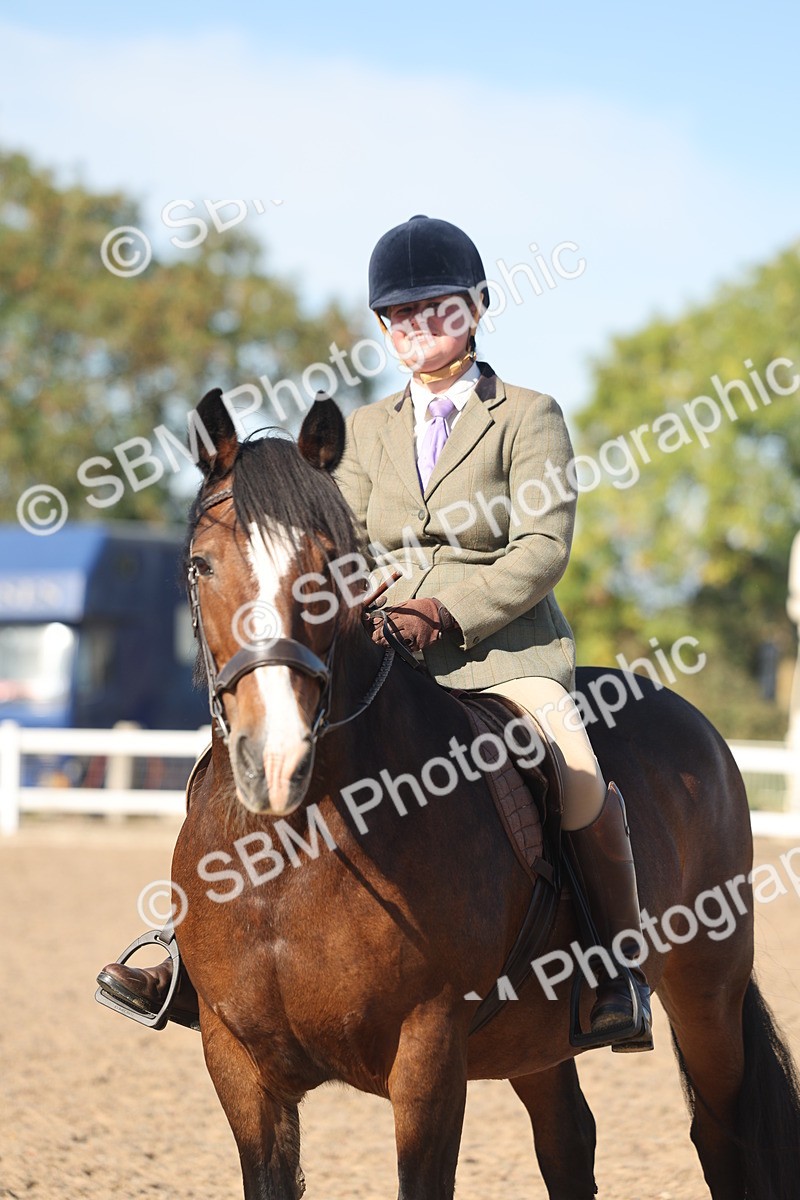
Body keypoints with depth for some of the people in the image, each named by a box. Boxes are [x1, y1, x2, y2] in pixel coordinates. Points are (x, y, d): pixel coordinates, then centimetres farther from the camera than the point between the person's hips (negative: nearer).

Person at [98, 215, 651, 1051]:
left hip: (502, 648, -5)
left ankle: (623, 967, -14)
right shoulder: (365, 431, 19)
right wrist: (363, 618, -10)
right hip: (385, 655, 5)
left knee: (574, 767, -31)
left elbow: (543, 548, -7)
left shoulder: (529, 418, 4)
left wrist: (445, 613, -20)